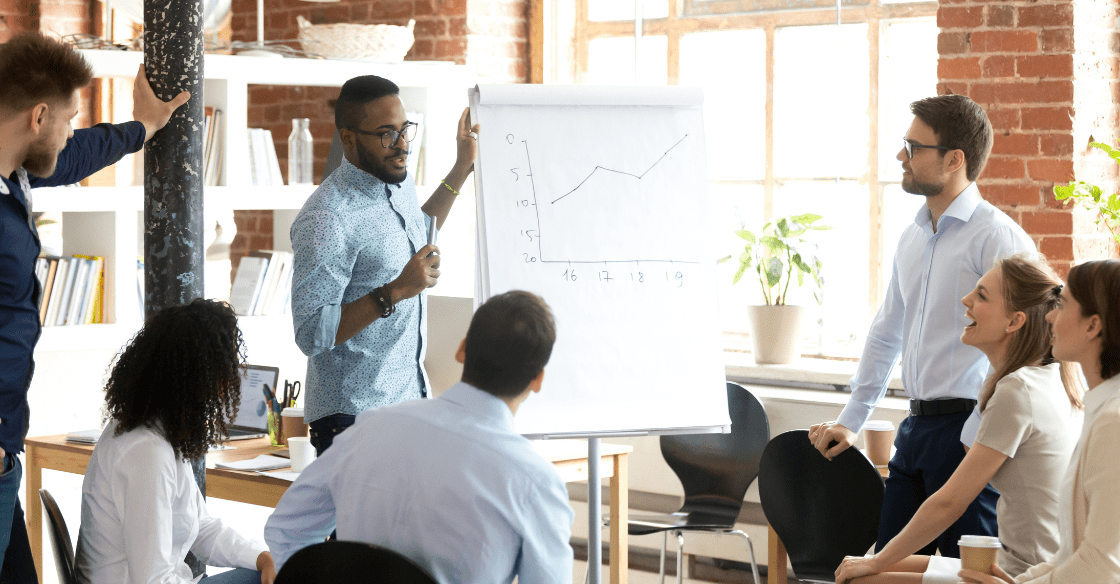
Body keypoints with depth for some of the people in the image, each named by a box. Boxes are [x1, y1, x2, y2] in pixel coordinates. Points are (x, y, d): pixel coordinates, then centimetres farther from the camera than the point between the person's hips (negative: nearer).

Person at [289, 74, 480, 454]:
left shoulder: (399, 183, 7)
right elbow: (312, 335, -25)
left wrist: (463, 167, 25)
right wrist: (395, 291, -29)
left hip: (411, 398, 8)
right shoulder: (326, 220, -22)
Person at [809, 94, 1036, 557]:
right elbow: (885, 334, 24)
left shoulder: (996, 236, -11)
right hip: (916, 428, 8)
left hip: (969, 428, -8)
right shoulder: (912, 238, 15)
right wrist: (850, 421, 23)